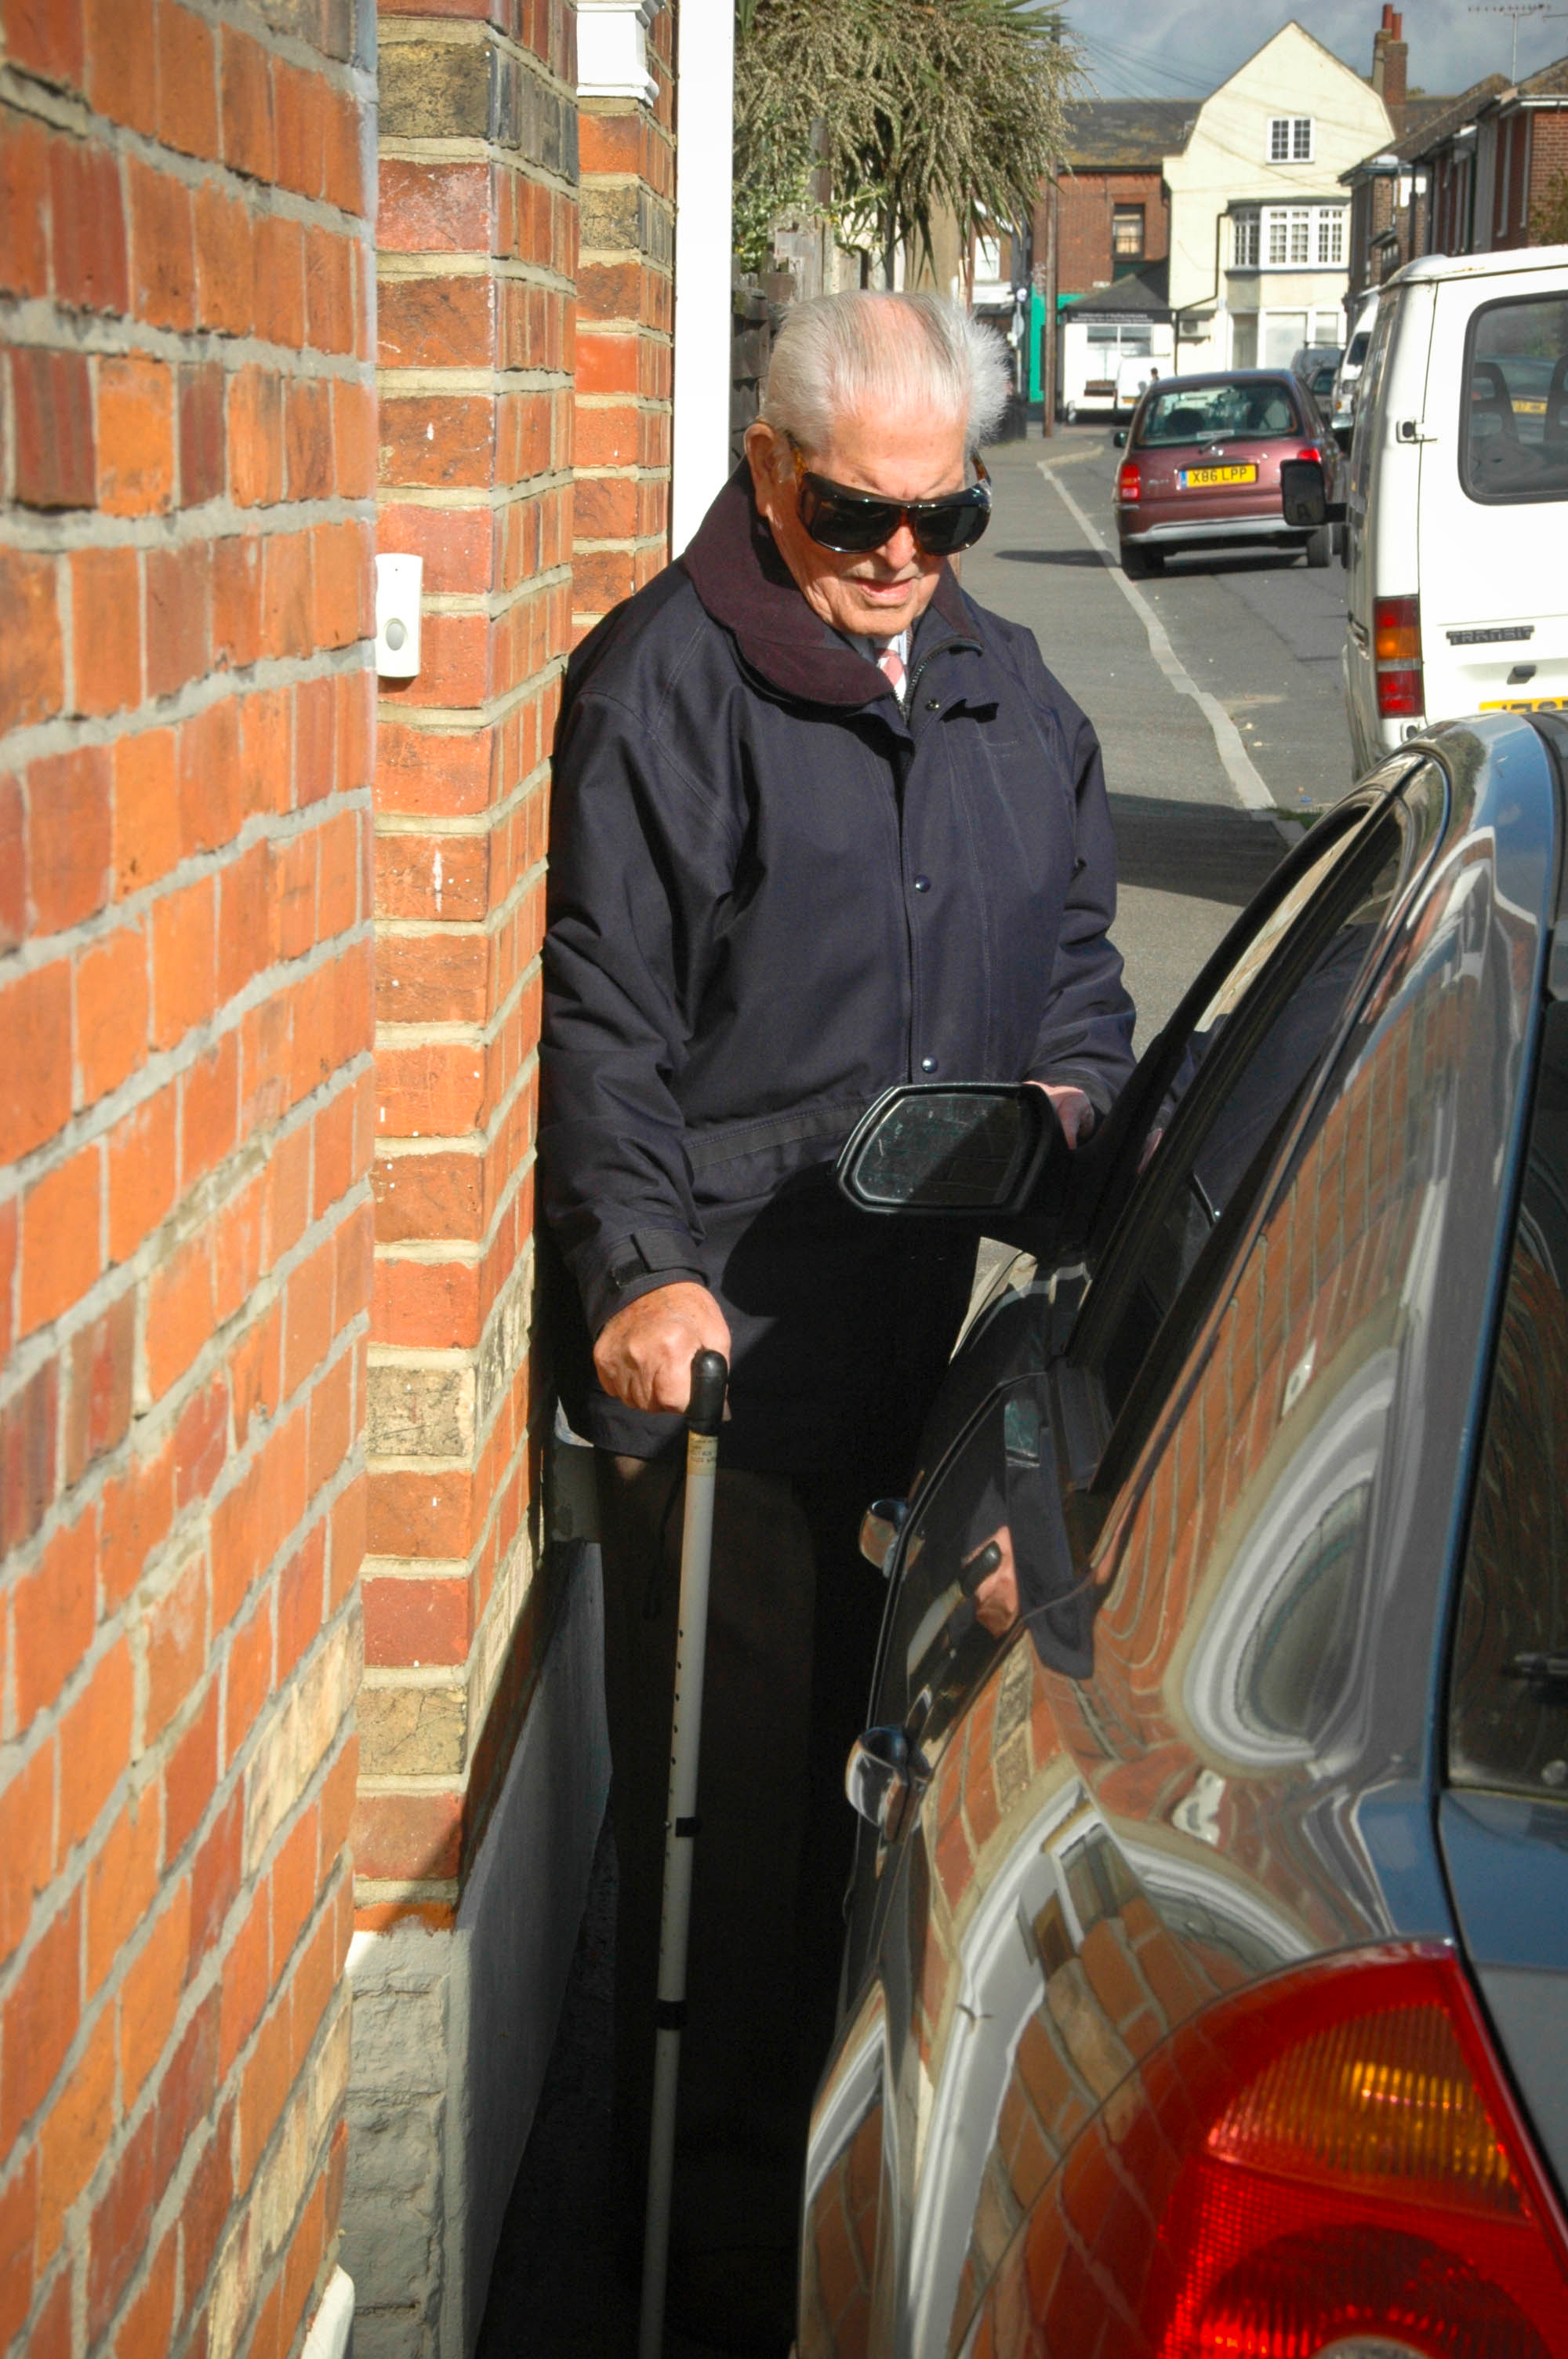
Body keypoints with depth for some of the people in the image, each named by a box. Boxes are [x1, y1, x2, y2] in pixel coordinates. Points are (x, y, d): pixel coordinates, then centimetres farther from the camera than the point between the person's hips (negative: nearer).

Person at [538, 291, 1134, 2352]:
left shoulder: (1001, 683, 16)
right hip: (719, 1329, -6)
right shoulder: (665, 679, -7)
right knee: (731, 1778, -3)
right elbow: (600, 1012, -11)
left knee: (879, 1744, 14)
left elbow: (1075, 928, 28)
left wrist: (1076, 1080, 8)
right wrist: (639, 1269, -20)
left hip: (928, 1315, 7)